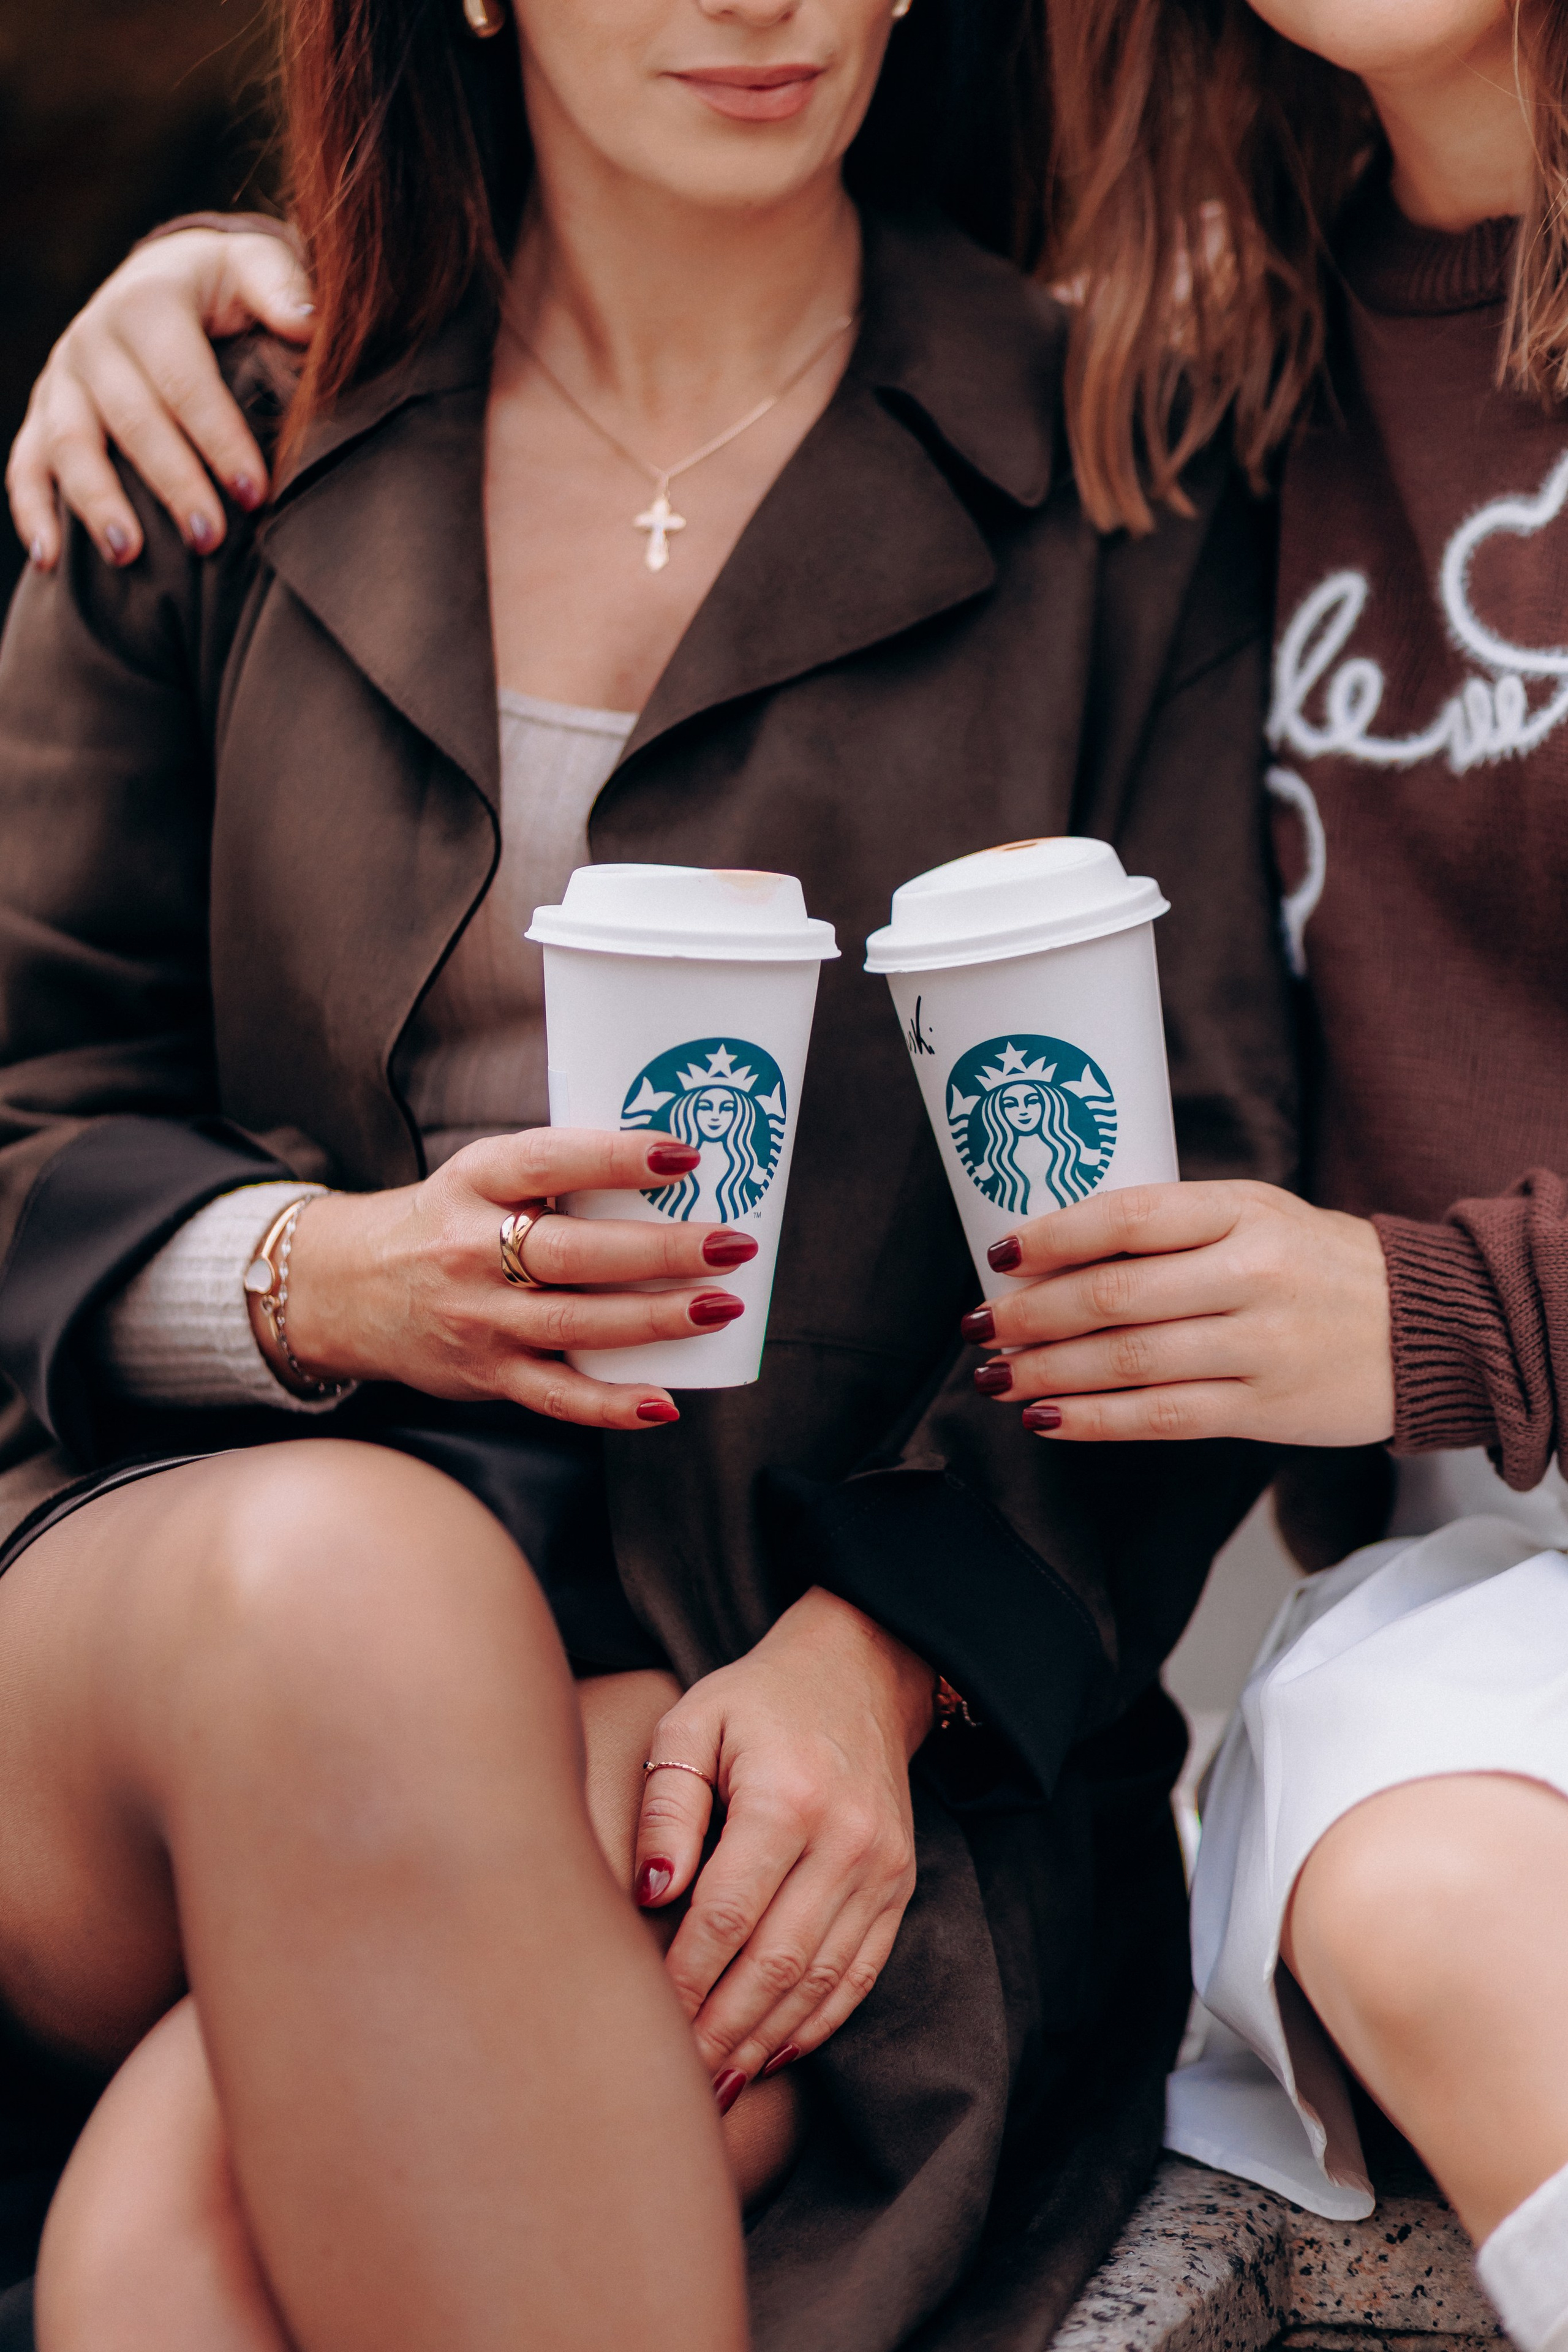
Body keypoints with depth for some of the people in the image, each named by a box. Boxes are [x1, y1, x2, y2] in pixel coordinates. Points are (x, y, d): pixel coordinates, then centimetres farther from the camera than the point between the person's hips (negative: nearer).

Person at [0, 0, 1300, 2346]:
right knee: (345, 1579, -36)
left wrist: (878, 1646, -14)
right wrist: (312, 1277, -12)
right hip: (208, 1544, 4)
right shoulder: (215, 463, 12)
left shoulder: (1118, 491, 6)